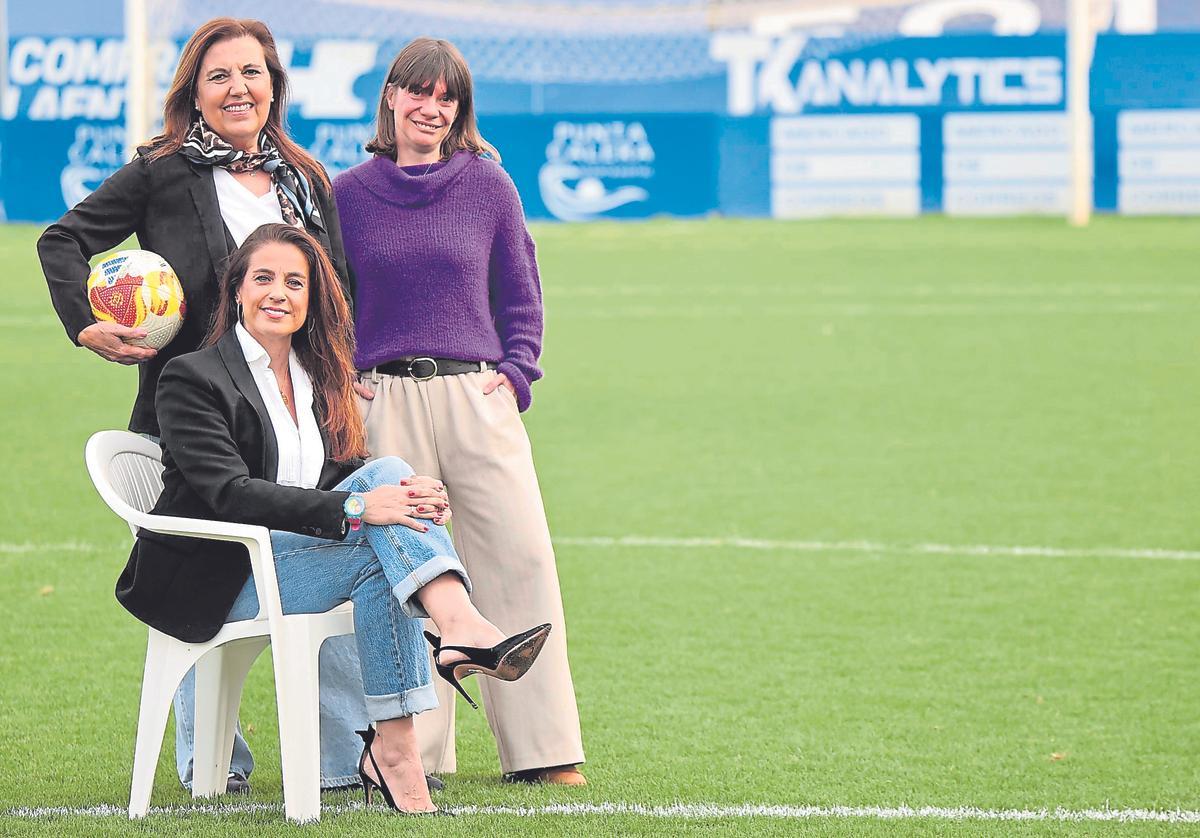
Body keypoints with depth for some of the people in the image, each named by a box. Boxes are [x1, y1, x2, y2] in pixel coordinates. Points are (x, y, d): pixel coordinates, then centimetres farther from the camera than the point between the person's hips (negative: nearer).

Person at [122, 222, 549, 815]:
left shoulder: (320, 379, 17)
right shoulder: (193, 378, -5)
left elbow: (348, 478, 11)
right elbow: (229, 493, -19)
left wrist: (410, 496, -15)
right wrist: (353, 509, -30)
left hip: (297, 553, 6)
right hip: (219, 581, -6)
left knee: (390, 471, -21)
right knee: (377, 552, -28)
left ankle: (460, 629, -37)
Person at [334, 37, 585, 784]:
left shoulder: (489, 186, 7)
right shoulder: (350, 194, 6)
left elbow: (520, 294, 12)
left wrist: (517, 373, 1)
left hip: (478, 395, 0)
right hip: (385, 406, 0)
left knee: (520, 558, -5)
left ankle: (542, 749, 1)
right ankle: (413, 750, 7)